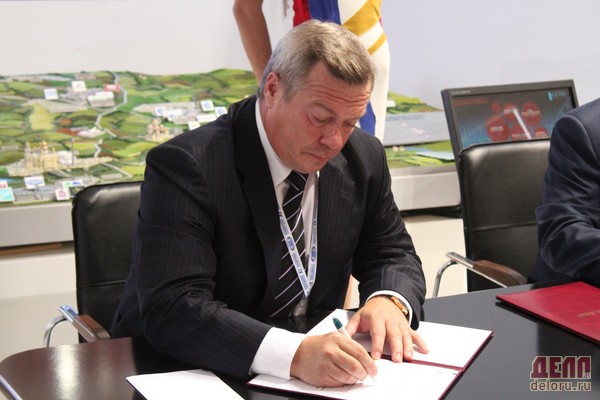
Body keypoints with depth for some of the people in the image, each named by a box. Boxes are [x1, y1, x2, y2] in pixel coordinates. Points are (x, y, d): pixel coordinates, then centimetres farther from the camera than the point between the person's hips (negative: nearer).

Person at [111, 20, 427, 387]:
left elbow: (393, 255, 10)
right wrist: (295, 354, -41)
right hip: (183, 374, -5)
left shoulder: (363, 158, -1)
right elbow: (171, 309, -28)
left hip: (313, 372, 5)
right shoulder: (185, 165, -19)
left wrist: (388, 301, -14)